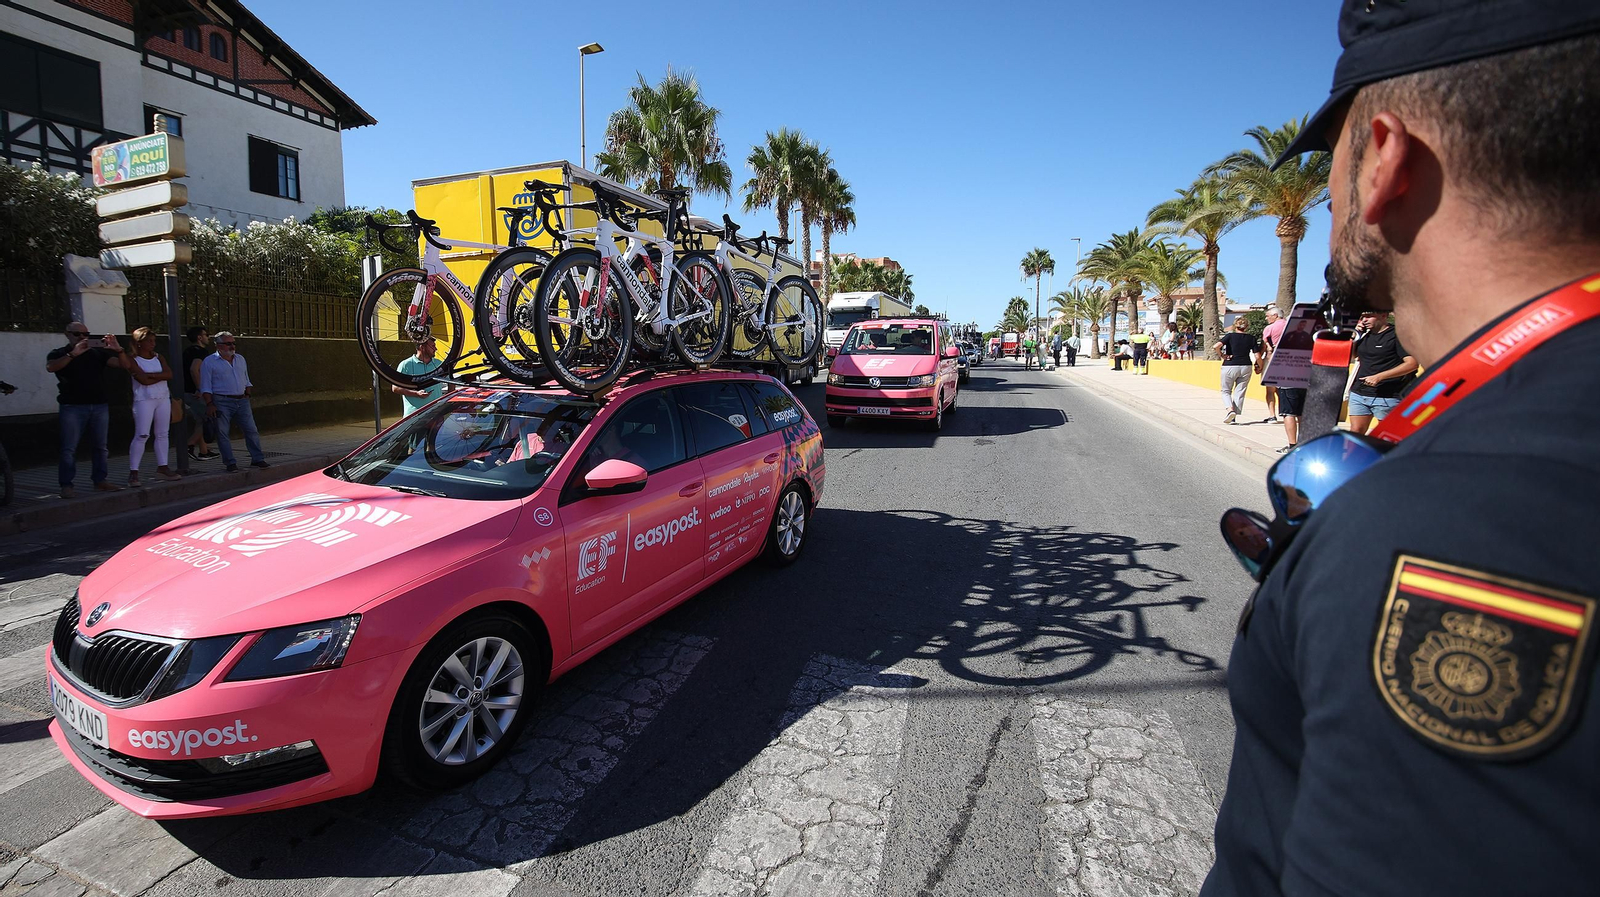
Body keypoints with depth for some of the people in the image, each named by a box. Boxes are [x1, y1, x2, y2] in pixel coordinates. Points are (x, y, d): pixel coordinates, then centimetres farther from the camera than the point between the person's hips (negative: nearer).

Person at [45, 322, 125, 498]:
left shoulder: (98, 352, 11)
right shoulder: (59, 354, 4)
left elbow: (120, 363, 0)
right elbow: (50, 367, -15)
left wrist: (118, 350, -20)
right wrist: (72, 354, -27)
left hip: (99, 406, 3)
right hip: (73, 407, -3)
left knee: (100, 446, 7)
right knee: (69, 448, -3)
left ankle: (100, 480, 14)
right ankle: (66, 484, -1)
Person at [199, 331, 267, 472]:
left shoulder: (240, 359, 15)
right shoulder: (209, 362, -1)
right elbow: (206, 386, -4)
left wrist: (247, 393, 10)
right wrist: (209, 404, -11)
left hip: (242, 401, 4)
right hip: (222, 403, -4)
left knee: (251, 430, 1)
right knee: (222, 433, -2)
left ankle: (257, 459, 7)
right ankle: (229, 463, 3)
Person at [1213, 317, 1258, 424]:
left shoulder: (1230, 336, -6)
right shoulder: (1251, 338, 2)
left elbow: (1216, 346, -23)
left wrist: (1222, 355, -7)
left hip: (1230, 366, -3)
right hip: (1246, 367, 3)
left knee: (1226, 391, 12)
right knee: (1240, 392, 11)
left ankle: (1230, 409, -13)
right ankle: (1234, 417, 10)